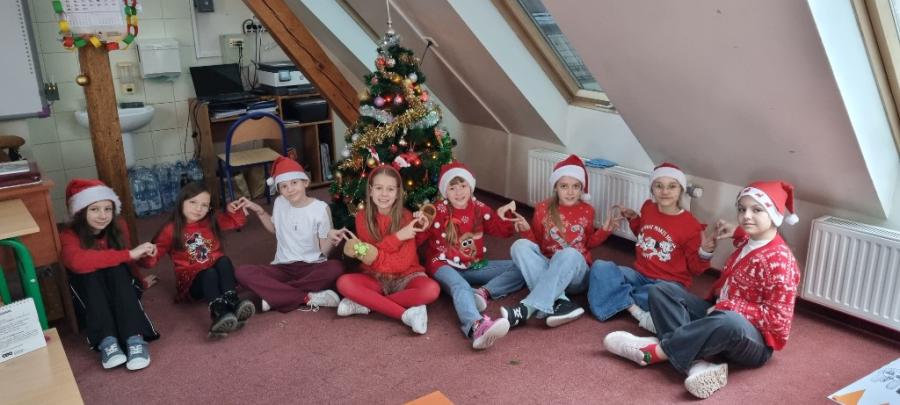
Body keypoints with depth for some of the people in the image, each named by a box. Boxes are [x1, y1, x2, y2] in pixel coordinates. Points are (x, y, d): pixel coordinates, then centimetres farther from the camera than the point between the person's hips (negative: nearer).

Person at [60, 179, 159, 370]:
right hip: (87, 298, -2)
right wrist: (129, 254, -44)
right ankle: (106, 341, -44)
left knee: (116, 268, -31)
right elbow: (78, 262, -42)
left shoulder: (118, 227, -7)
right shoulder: (69, 236, -19)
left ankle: (135, 339, -45)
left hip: (119, 292, 2)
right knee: (90, 271, -33)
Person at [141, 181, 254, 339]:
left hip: (217, 270, 3)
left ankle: (232, 303, -47)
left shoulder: (212, 221, 8)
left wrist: (234, 211, 0)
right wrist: (148, 255, -28)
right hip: (191, 281, -3)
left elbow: (238, 222, 21)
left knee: (224, 261, -29)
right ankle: (220, 314, -61)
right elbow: (151, 259, -5)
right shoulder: (171, 230, -3)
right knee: (209, 275, -36)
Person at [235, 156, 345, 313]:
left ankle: (274, 296, -28)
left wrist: (330, 238, -29)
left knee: (336, 268, -36)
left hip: (312, 266, -3)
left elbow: (324, 250, -7)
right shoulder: (279, 203, 4)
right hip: (283, 267, 3)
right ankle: (308, 298, -32)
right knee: (243, 272, -24)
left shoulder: (320, 208, -7)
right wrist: (259, 211, 12)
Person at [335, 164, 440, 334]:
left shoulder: (406, 217, -6)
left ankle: (365, 303, -22)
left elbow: (404, 262, -13)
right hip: (375, 278, 1)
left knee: (431, 289, -31)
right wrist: (397, 237, -19)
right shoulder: (362, 217, -2)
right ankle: (406, 314, -30)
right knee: (344, 283, -27)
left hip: (405, 277, -1)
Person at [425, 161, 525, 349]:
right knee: (460, 286, -40)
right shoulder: (439, 212, -3)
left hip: (474, 265, 5)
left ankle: (484, 292, -32)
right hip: (445, 265, -5)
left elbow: (505, 232, 11)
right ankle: (477, 326, -71)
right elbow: (434, 244, -12)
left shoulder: (480, 209, 6)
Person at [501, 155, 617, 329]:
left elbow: (589, 242, 15)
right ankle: (559, 303, -39)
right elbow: (536, 242, 7)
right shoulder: (543, 209, 1)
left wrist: (604, 230, -3)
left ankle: (527, 308, -43)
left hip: (576, 272, -1)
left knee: (570, 253, -36)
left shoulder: (587, 211, 4)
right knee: (520, 245, -26)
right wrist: (527, 230, -13)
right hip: (546, 269, 1)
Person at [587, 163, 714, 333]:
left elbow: (694, 268, -4)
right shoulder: (648, 207, 2)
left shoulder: (691, 225, -12)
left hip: (668, 282, -5)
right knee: (600, 266, -18)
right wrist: (633, 219, 12)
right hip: (640, 275, 5)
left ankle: (618, 297, -17)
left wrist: (704, 252, -22)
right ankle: (637, 311, -29)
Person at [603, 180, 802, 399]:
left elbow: (777, 318, -20)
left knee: (730, 322, -45)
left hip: (754, 341, -9)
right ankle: (696, 364, -25)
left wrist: (729, 306, -24)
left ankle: (655, 350, -25)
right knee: (661, 290, -3)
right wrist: (736, 233, 23)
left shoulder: (779, 260, -17)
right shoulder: (747, 244, 8)